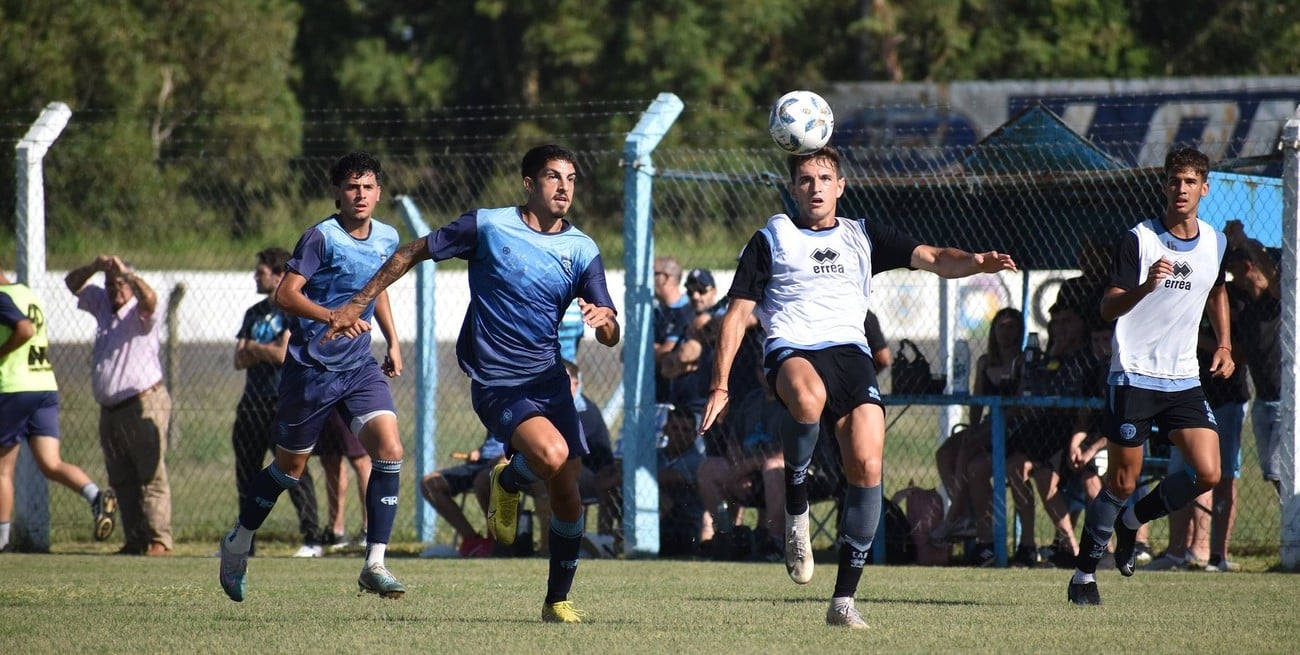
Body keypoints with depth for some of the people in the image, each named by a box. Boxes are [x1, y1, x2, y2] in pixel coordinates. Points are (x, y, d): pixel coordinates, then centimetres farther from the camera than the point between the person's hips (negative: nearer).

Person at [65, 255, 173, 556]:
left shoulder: (140, 313, -6)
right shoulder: (102, 303, 13)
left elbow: (149, 299, -27)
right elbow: (73, 283, 14)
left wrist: (127, 272, -29)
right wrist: (94, 267, -4)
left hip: (144, 404, -8)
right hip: (110, 407, 8)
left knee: (151, 475, -10)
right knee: (121, 480, 7)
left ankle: (159, 539, -13)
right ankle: (134, 540, 10)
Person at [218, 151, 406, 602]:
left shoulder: (387, 239, 6)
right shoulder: (322, 237, -14)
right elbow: (285, 294, -20)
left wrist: (392, 340, 17)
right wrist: (333, 317, -33)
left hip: (361, 368, 5)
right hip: (312, 367, -5)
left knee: (390, 451, -15)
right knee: (290, 467, 8)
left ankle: (374, 565, -11)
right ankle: (238, 543, 32)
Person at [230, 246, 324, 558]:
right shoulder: (255, 313, 17)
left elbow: (282, 355, -16)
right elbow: (240, 360, 10)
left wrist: (253, 347, 0)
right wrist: (266, 350, -9)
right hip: (253, 401, 8)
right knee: (246, 474, 10)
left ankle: (312, 539, -13)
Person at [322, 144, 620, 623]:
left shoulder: (582, 251, 3)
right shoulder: (488, 226, -6)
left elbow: (612, 336, 1)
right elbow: (413, 253, 6)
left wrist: (603, 320, -24)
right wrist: (356, 305, 7)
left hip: (551, 381, 4)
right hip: (497, 382, -4)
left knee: (567, 494, 1)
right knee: (551, 455, -30)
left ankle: (558, 600, 19)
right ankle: (508, 481, 5)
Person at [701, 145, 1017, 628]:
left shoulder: (863, 236, 22)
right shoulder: (772, 239, 16)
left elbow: (933, 259, 11)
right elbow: (737, 313, 12)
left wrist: (976, 262, -11)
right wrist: (720, 386, 2)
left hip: (850, 352, 3)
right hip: (792, 350, -3)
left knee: (867, 467, -17)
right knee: (808, 400, -41)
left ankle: (844, 600, -8)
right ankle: (796, 512, -18)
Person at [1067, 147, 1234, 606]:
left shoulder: (1216, 244, 7)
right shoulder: (1139, 240, -9)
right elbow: (1108, 309, -14)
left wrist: (1224, 345, 17)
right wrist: (1146, 285, -32)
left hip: (1184, 379, 5)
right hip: (1134, 375, -5)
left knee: (1208, 473, -10)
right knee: (1122, 483, -3)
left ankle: (1133, 521, 15)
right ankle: (1084, 574, 11)